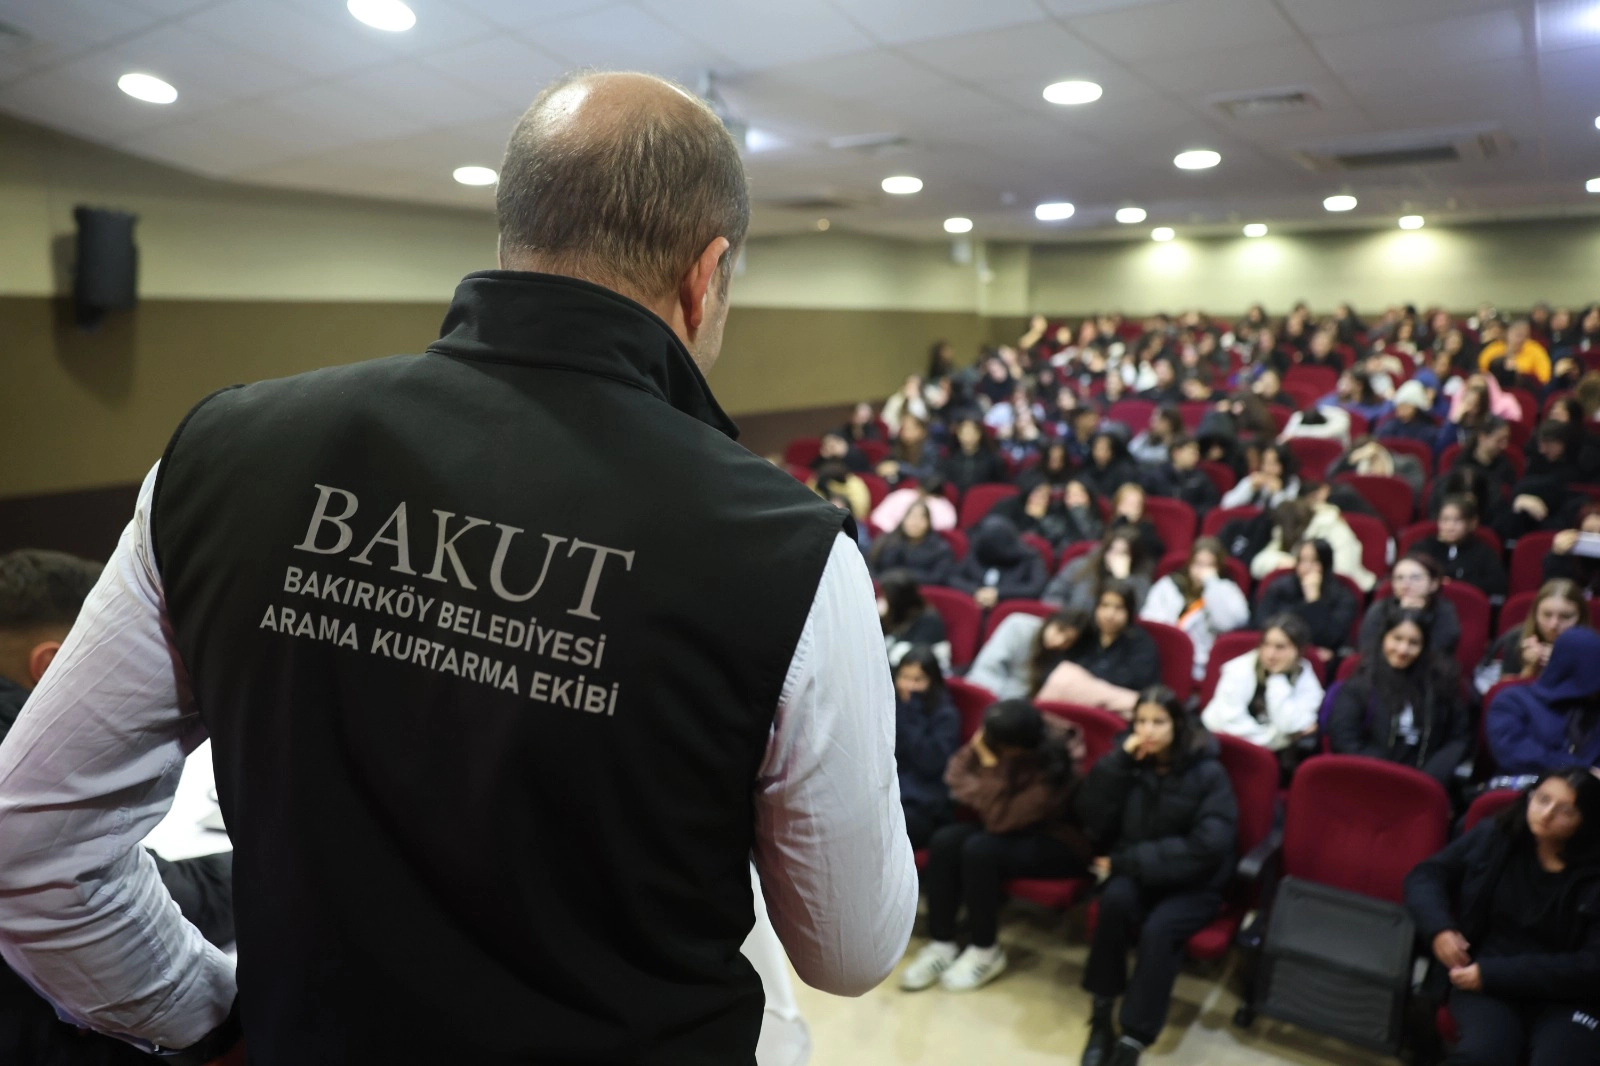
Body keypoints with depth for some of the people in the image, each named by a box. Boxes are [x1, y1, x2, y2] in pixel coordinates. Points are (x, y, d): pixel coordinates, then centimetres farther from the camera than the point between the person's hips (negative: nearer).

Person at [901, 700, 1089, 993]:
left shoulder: (1053, 771, -33)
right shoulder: (1001, 739, -17)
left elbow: (1000, 820, -32)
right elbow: (957, 773, -4)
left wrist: (991, 767, -36)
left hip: (1060, 843, -6)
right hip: (1017, 825, 6)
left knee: (980, 850, -30)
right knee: (945, 841, -18)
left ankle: (986, 952, -10)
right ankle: (942, 944, -8)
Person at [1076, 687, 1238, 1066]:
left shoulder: (1208, 773, -10)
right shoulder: (1128, 760, 0)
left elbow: (1206, 847, -20)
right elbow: (1094, 821, -6)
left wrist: (1127, 861, -19)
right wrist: (1117, 763, -17)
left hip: (1192, 884, -2)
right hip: (1135, 874, 3)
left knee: (1159, 928, -32)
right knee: (1116, 898, -31)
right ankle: (1101, 1014, -17)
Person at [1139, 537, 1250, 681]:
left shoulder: (1226, 591, 11)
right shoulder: (1168, 585, 17)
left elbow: (1230, 621, -9)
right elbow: (1149, 619, 6)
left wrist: (1211, 582, -5)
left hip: (1198, 665, -2)